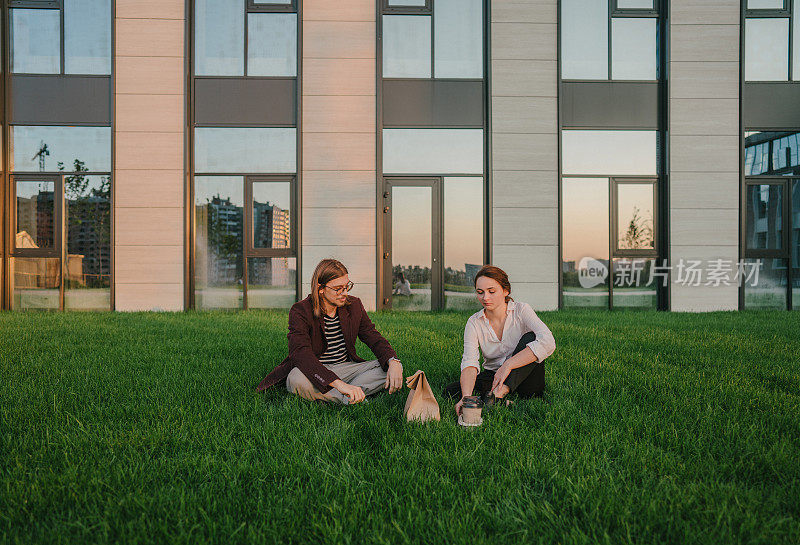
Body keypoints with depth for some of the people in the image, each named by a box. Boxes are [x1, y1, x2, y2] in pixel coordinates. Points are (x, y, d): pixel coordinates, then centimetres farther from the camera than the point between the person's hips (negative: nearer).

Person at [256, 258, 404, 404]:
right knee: (298, 380, -39)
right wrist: (339, 384, -44)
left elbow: (374, 338, 4)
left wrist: (393, 361, -21)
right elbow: (301, 354, -31)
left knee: (395, 368, -15)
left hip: (346, 368, 5)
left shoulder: (354, 305, 2)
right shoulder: (300, 311, -17)